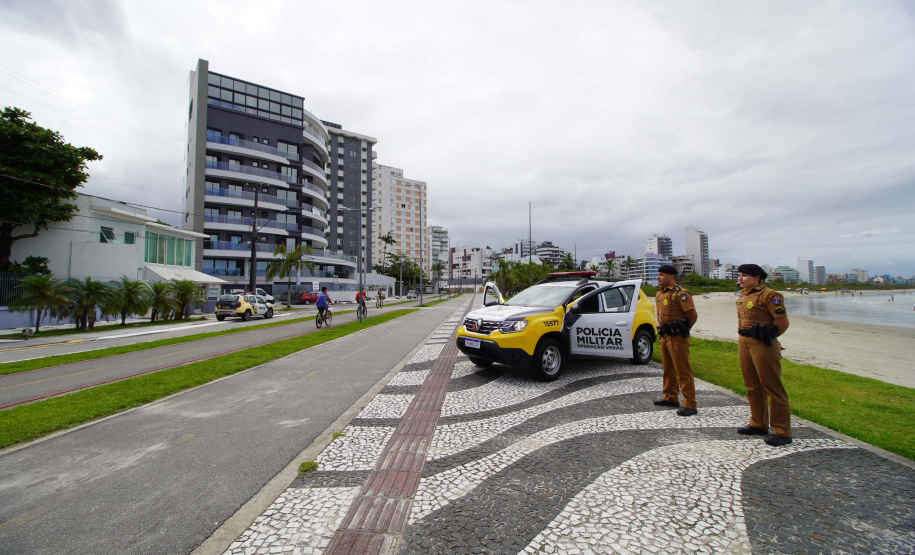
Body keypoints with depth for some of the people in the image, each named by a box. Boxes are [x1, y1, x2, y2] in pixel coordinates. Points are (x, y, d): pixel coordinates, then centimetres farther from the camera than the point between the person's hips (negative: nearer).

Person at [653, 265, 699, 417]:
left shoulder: (680, 293, -15)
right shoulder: (660, 293, 13)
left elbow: (693, 315, -18)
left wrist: (682, 329, -3)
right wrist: (663, 330, 15)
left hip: (677, 338, -9)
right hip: (664, 336, 9)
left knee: (683, 371, -4)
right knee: (668, 369, 17)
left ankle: (690, 405, 2)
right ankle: (671, 397, 29)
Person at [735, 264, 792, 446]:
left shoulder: (769, 295, -13)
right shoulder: (743, 295, 12)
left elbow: (783, 323, -11)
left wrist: (767, 336, 2)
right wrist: (744, 336, 14)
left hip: (763, 346, -8)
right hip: (744, 343, 8)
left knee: (773, 388, 0)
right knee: (753, 387, 16)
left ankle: (782, 432, 10)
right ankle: (758, 424, 29)